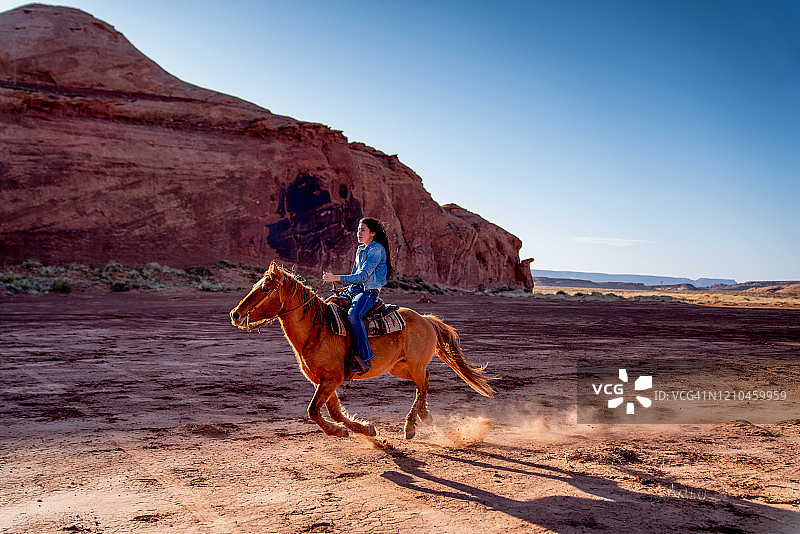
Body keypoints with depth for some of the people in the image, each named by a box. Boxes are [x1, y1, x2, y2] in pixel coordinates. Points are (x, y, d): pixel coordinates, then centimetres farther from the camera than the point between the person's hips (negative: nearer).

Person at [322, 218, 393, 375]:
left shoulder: (376, 250, -10)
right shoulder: (360, 249, 19)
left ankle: (365, 359, -36)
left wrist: (336, 278, -21)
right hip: (354, 289, 9)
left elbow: (363, 276, -18)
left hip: (370, 292, -9)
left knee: (353, 315, -37)